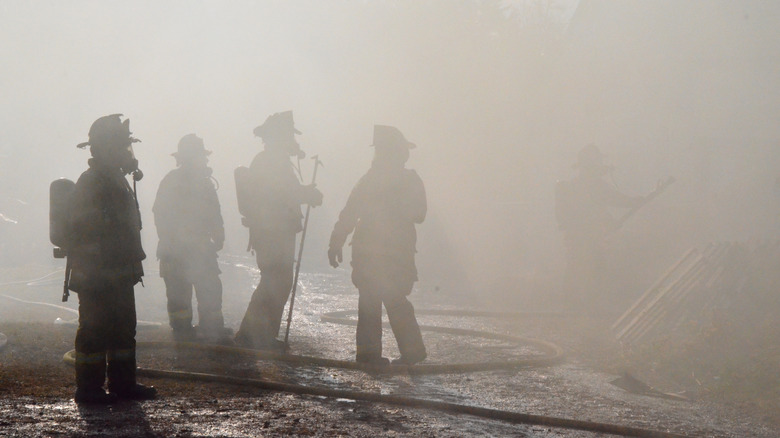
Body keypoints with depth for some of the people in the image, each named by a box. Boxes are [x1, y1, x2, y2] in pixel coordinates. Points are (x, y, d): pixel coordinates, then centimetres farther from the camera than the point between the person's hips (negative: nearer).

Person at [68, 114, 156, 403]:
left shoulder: (116, 181, 17)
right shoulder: (91, 183, -15)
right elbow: (84, 231, -21)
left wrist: (133, 265, 23)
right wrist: (92, 275, -24)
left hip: (119, 275, 10)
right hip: (97, 278, -10)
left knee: (123, 328, 12)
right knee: (95, 332, -5)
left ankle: (123, 383, 18)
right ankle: (89, 388, -1)